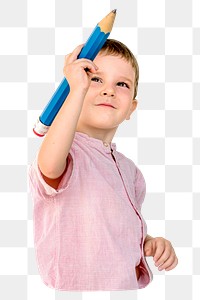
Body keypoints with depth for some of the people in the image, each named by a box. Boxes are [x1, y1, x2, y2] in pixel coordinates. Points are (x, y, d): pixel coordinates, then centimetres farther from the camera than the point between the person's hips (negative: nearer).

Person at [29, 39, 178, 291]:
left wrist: (150, 243, 0)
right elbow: (50, 165, -40)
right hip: (74, 287, -5)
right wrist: (79, 88, -36)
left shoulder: (128, 169, 7)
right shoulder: (66, 154, -15)